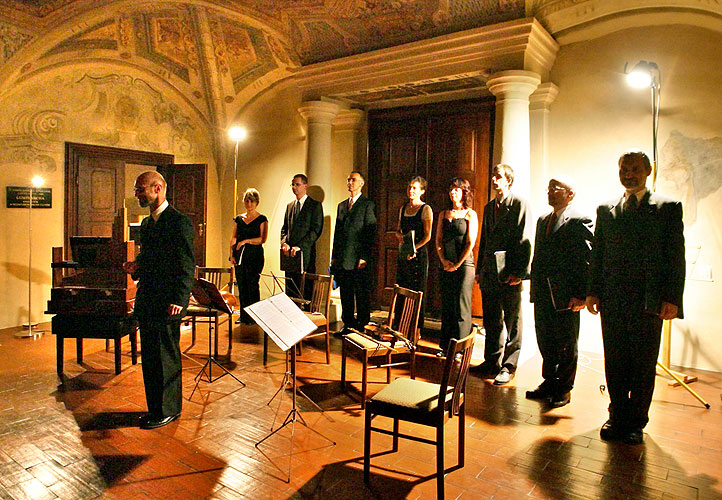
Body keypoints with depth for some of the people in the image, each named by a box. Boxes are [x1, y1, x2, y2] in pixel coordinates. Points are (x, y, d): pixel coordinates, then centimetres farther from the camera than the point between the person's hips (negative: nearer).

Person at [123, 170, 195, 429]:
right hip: (146, 300, 9)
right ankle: (155, 407, 28)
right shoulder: (146, 223, 16)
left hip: (167, 302, -9)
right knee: (149, 357, 15)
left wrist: (179, 301, -20)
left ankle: (168, 409, 16)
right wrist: (136, 267, 3)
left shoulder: (179, 222, -12)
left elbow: (187, 265, -16)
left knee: (166, 357, 2)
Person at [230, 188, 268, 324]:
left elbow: (262, 239, -8)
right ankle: (243, 315, 14)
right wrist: (231, 254, 2)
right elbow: (233, 238, 13)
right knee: (241, 285, 6)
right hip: (240, 255, 5)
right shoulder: (239, 219, 14)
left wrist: (246, 241, -16)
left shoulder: (261, 219, 1)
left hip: (255, 254, -5)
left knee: (252, 285, -7)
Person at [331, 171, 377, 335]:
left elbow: (370, 233, -9)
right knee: (346, 295, 12)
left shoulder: (368, 205, -3)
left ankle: (361, 326, 10)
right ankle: (348, 324, 22)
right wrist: (334, 256, 12)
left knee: (362, 295, 1)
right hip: (342, 259, 6)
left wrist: (364, 257, -15)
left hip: (359, 260, -6)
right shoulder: (341, 205, 18)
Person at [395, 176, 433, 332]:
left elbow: (428, 236, -8)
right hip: (402, 254, 6)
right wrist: (400, 236, -1)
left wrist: (414, 248, -18)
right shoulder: (403, 209, 15)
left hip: (419, 254, -6)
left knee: (417, 292, -3)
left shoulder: (425, 209, -4)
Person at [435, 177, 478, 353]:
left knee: (461, 307, -4)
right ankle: (446, 346, 17)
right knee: (446, 306, 8)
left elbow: (470, 243, -6)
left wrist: (457, 264, -9)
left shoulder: (470, 214, -1)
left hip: (463, 264, -5)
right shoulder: (443, 214, 14)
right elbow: (438, 240, 11)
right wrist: (444, 260, -2)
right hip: (446, 266, 5)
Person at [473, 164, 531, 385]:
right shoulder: (489, 207, 17)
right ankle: (492, 362, 25)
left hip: (509, 273, -7)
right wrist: (479, 269, 14)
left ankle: (508, 366, 12)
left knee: (512, 321, 3)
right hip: (489, 273, 7)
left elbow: (524, 241, -11)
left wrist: (520, 272, -17)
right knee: (491, 321, 13)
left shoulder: (520, 205, -4)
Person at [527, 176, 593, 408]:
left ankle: (564, 389, 21)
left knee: (566, 345, 7)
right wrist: (534, 287, 12)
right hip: (542, 294, 7)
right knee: (545, 341, 16)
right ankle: (549, 382, 32)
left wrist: (581, 294, -18)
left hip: (566, 296, -7)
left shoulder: (579, 221, -9)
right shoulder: (543, 220, 15)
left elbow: (587, 260, -13)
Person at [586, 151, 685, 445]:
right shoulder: (606, 209, 11)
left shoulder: (668, 208, 2)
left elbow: (676, 255, -2)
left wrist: (672, 298, -9)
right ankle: (618, 418, 26)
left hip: (649, 300, -2)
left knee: (644, 365, 8)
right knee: (615, 363, 10)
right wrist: (593, 291, 5)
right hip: (612, 299, 3)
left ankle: (636, 423, 23)